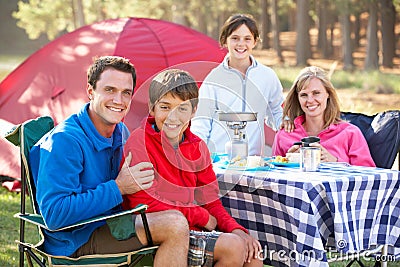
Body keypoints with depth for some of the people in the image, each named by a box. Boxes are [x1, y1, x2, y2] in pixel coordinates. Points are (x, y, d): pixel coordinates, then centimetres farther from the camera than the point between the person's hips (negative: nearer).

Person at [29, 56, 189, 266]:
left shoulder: (121, 132, 8)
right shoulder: (65, 140, -19)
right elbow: (54, 215, -26)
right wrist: (118, 188, -23)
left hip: (110, 225, 9)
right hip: (75, 242, -9)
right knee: (175, 225, -24)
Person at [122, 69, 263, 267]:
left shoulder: (197, 147, 11)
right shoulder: (140, 142, -9)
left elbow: (211, 202, 11)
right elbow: (144, 205, -16)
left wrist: (236, 229, -9)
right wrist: (200, 216, -11)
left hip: (193, 231, 7)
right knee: (233, 247, -21)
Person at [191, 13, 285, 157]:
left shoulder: (267, 76, 9)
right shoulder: (214, 78, 4)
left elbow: (277, 113, 23)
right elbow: (200, 125, 4)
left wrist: (286, 123, 3)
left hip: (253, 155, 1)